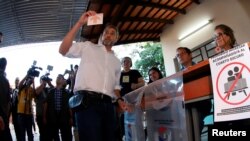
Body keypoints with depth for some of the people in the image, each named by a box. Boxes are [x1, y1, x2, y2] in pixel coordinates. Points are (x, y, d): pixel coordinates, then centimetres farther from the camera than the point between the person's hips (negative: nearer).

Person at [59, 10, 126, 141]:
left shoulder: (116, 61, 25)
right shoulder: (88, 47, 11)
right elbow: (63, 50, -3)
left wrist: (119, 99, 7)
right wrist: (79, 23, -8)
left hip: (107, 105, 6)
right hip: (87, 102, -5)